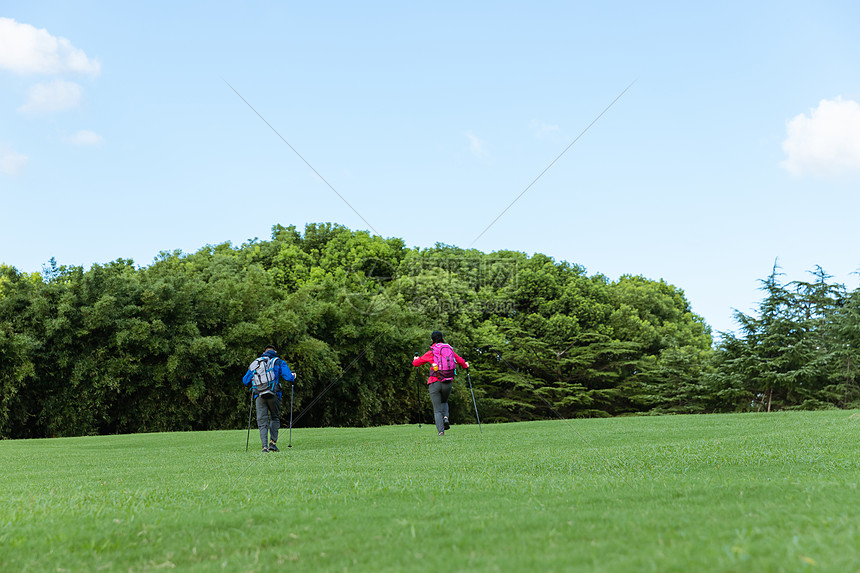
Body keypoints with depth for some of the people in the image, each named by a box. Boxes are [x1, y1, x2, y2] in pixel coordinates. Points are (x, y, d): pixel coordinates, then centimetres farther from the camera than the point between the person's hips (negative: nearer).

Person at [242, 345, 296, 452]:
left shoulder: (255, 363, 19)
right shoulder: (279, 362, 11)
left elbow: (245, 381, 21)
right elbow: (288, 377, -1)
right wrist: (293, 376, 22)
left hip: (259, 395, 1)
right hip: (273, 394, -1)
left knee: (262, 421, 2)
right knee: (275, 418, 17)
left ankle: (265, 446, -10)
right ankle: (273, 442, 5)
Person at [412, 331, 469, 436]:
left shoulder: (431, 352, -1)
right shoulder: (450, 350, 8)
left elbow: (415, 363, 10)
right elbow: (459, 360, 26)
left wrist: (416, 359, 34)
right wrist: (465, 365, 48)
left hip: (435, 383, -3)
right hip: (447, 383, 3)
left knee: (437, 410, 4)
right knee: (444, 402, 29)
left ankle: (441, 430, -12)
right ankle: (445, 417, 1)